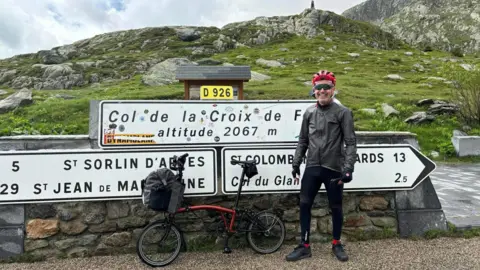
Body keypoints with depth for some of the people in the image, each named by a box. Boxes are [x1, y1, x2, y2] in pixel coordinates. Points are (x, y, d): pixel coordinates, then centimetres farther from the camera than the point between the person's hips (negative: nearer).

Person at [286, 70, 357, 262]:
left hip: (333, 168, -3)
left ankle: (336, 244, 30)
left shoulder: (343, 113, -4)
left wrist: (348, 168, -15)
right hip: (312, 168, 4)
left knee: (336, 207, 10)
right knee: (304, 204, 4)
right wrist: (296, 163, 9)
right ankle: (304, 246, 18)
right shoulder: (309, 112, 7)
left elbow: (350, 142, -7)